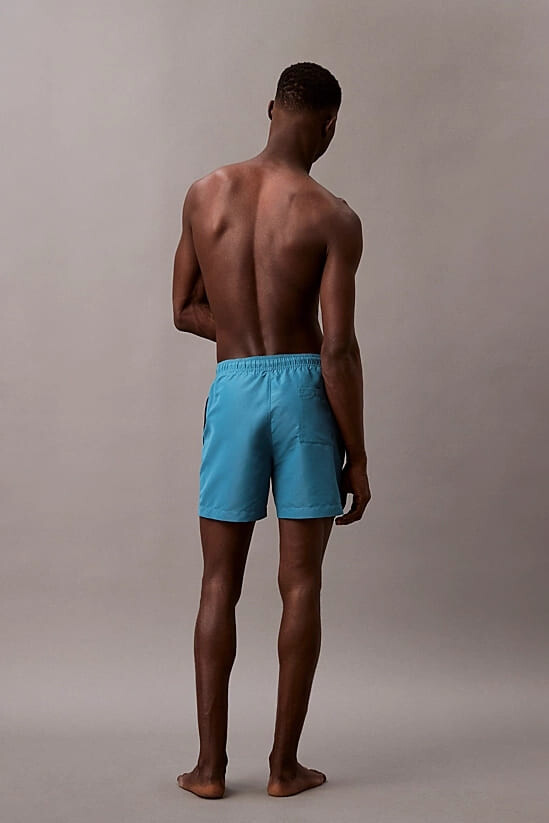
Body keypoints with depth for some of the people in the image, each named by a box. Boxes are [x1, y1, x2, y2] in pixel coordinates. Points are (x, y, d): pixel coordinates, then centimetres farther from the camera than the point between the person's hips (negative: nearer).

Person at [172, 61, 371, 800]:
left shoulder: (206, 192, 4)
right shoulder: (333, 217, -8)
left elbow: (184, 310, 10)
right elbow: (338, 349, -12)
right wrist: (357, 457, -5)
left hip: (233, 389, 3)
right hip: (304, 389, -2)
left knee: (220, 585, 9)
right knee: (301, 585, 6)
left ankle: (211, 765, 13)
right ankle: (285, 764, 13)